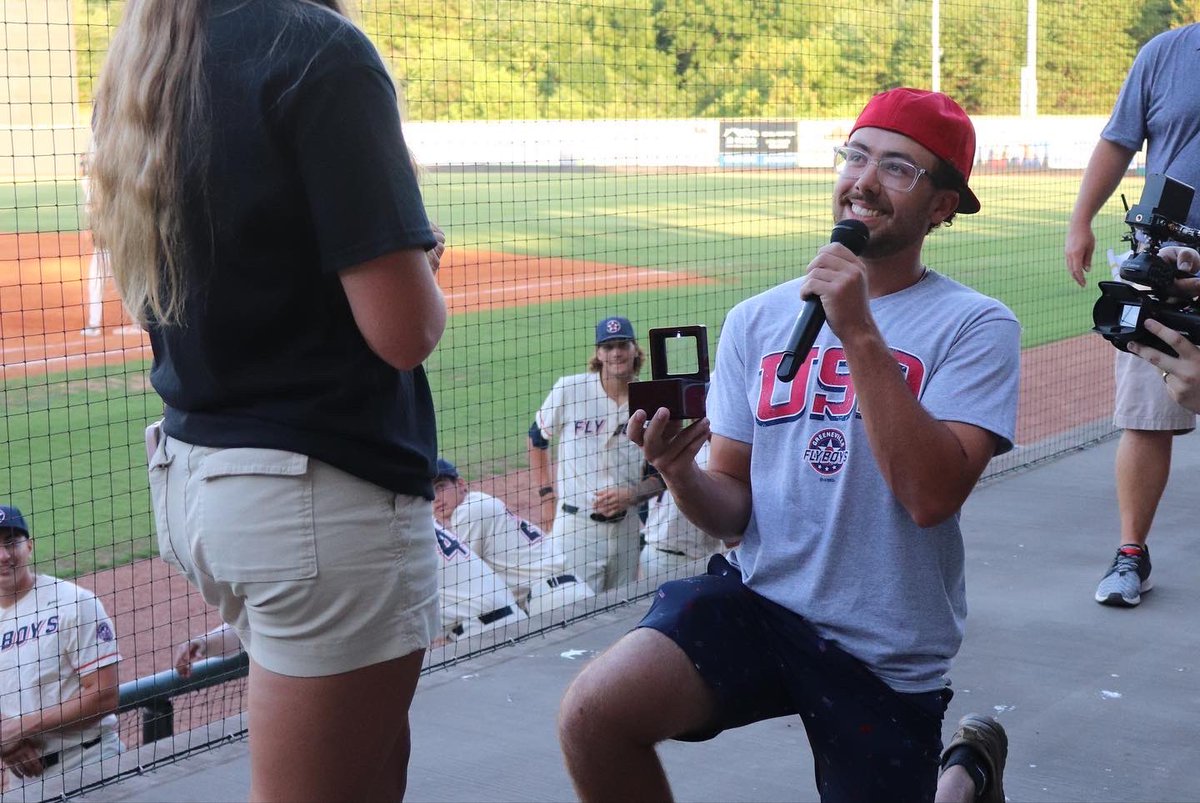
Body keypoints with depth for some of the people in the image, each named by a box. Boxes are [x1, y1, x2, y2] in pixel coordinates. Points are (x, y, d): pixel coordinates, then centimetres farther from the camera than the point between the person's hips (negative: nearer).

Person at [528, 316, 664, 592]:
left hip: (626, 526, 3)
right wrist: (547, 494, 3)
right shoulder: (569, 390, -5)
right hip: (575, 525, -3)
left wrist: (631, 495, -12)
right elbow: (536, 439, 9)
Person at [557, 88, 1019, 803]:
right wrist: (682, 475, -16)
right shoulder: (757, 321, 7)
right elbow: (732, 513, 6)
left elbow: (931, 495, -20)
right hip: (757, 601, 3)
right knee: (594, 714, -23)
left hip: (886, 661, -2)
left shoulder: (977, 326, -5)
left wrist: (859, 334, -22)